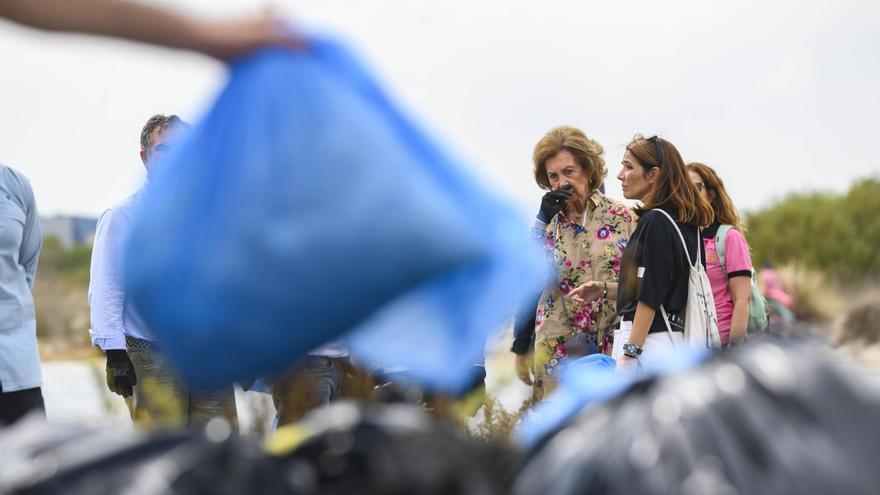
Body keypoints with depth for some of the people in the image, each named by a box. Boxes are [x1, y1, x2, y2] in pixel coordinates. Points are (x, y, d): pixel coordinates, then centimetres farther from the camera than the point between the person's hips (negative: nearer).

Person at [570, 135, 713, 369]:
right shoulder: (684, 222, 14)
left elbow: (650, 295, -17)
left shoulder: (654, 221, -12)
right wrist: (604, 289, 21)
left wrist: (630, 353, -18)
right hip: (674, 338, 10)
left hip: (649, 339, -10)